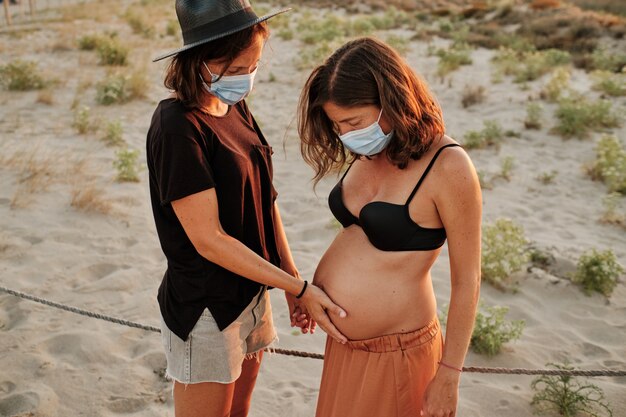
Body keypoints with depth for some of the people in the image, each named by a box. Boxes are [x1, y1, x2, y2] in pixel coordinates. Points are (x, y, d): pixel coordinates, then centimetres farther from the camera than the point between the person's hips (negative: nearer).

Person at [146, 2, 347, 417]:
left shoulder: (237, 109, 3)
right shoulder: (177, 129, -22)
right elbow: (208, 240, -23)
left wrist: (293, 279, 6)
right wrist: (298, 287, -20)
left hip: (251, 293, 8)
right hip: (205, 310, -7)